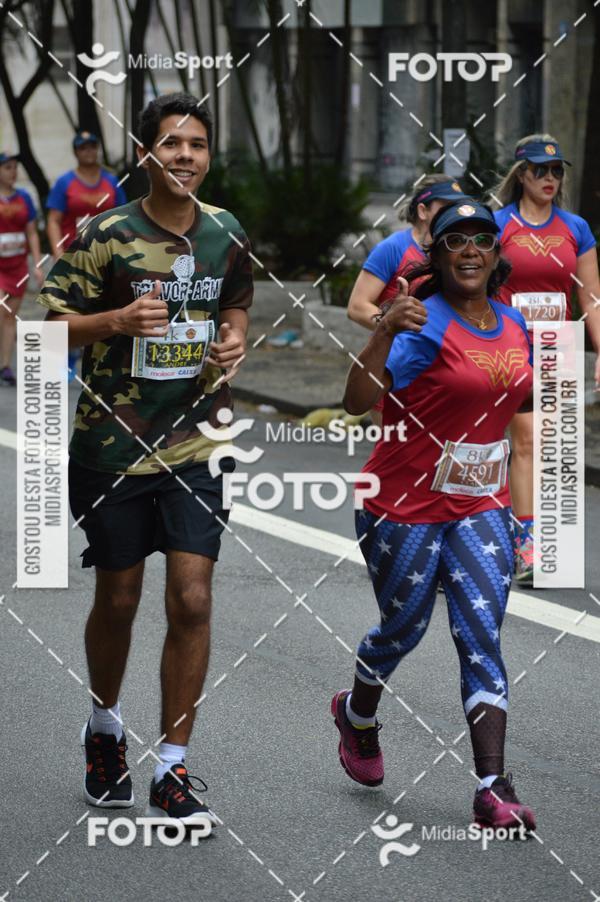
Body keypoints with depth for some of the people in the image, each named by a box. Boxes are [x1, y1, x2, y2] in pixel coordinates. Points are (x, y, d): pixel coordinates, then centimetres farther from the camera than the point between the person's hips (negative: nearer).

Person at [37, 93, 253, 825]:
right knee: (118, 598, 10)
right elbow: (54, 321, -6)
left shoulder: (227, 236, 2)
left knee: (192, 599, -6)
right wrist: (119, 320, -24)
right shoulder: (106, 236, -10)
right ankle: (104, 728, 38)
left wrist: (234, 343, -1)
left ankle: (172, 769, 3)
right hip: (113, 444, -2)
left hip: (195, 443, 2)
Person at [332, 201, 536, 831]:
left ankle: (493, 790, -12)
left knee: (482, 637, -6)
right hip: (406, 510, -5)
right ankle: (357, 714, 46)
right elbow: (358, 401, -29)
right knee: (403, 630, 13)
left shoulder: (513, 326, 5)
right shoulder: (426, 325, -17)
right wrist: (383, 333, -43)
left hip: (480, 507, 5)